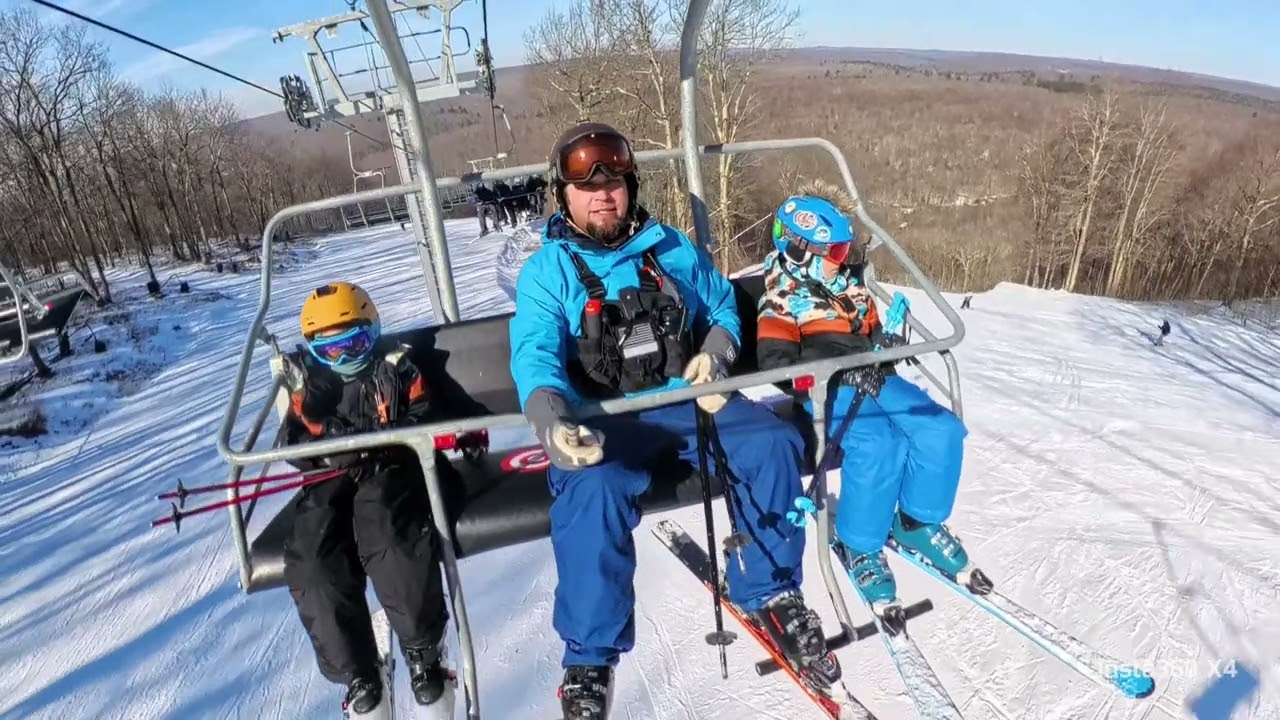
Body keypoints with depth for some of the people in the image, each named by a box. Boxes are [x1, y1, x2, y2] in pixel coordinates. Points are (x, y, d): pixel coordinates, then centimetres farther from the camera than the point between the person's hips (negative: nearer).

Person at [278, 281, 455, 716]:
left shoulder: (396, 367, 10)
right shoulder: (307, 383, 17)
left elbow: (423, 418, 2)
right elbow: (296, 444, 10)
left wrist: (382, 442, -17)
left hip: (392, 470, -3)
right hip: (331, 480, 4)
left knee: (388, 537, -35)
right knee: (310, 559, -24)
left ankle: (423, 651, -17)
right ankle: (355, 671, -7)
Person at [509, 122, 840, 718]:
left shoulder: (672, 249, 12)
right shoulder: (546, 271, 1)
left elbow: (723, 307, 20)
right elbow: (534, 353, -14)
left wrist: (715, 352, -4)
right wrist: (551, 419, -35)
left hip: (685, 400, 3)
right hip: (602, 419, -3)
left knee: (773, 444, -20)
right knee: (593, 491, -33)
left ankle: (771, 595, 1)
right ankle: (589, 660, -13)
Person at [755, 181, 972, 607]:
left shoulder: (851, 288, 21)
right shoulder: (782, 299, -1)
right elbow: (775, 361, -12)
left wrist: (885, 343, 6)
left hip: (871, 379, 7)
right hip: (826, 391, -7)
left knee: (942, 429, -14)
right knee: (879, 446, -33)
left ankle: (917, 521, 8)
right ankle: (860, 546, -12)